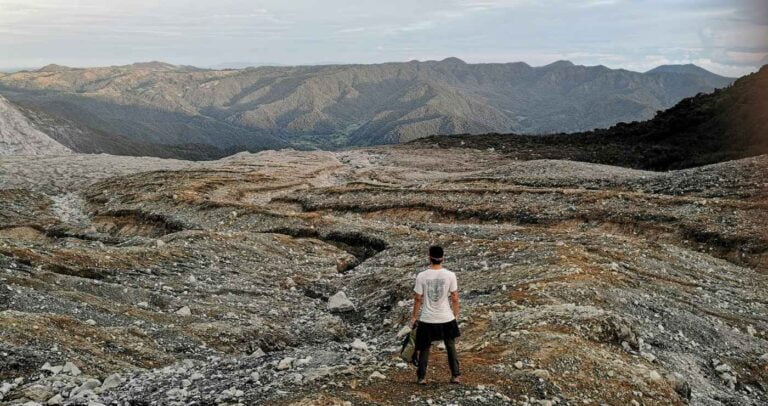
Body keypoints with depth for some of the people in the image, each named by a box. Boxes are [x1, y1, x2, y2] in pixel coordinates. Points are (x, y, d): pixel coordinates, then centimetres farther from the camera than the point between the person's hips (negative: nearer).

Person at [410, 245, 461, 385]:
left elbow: (418, 298, -6)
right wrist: (456, 314, 10)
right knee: (451, 348, 18)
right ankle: (456, 376, 22)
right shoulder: (450, 275, -11)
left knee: (424, 348, 15)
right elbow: (455, 298, -5)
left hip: (427, 319, 0)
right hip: (446, 318, 1)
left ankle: (421, 377, 21)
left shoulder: (421, 276, -12)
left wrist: (414, 316, 7)